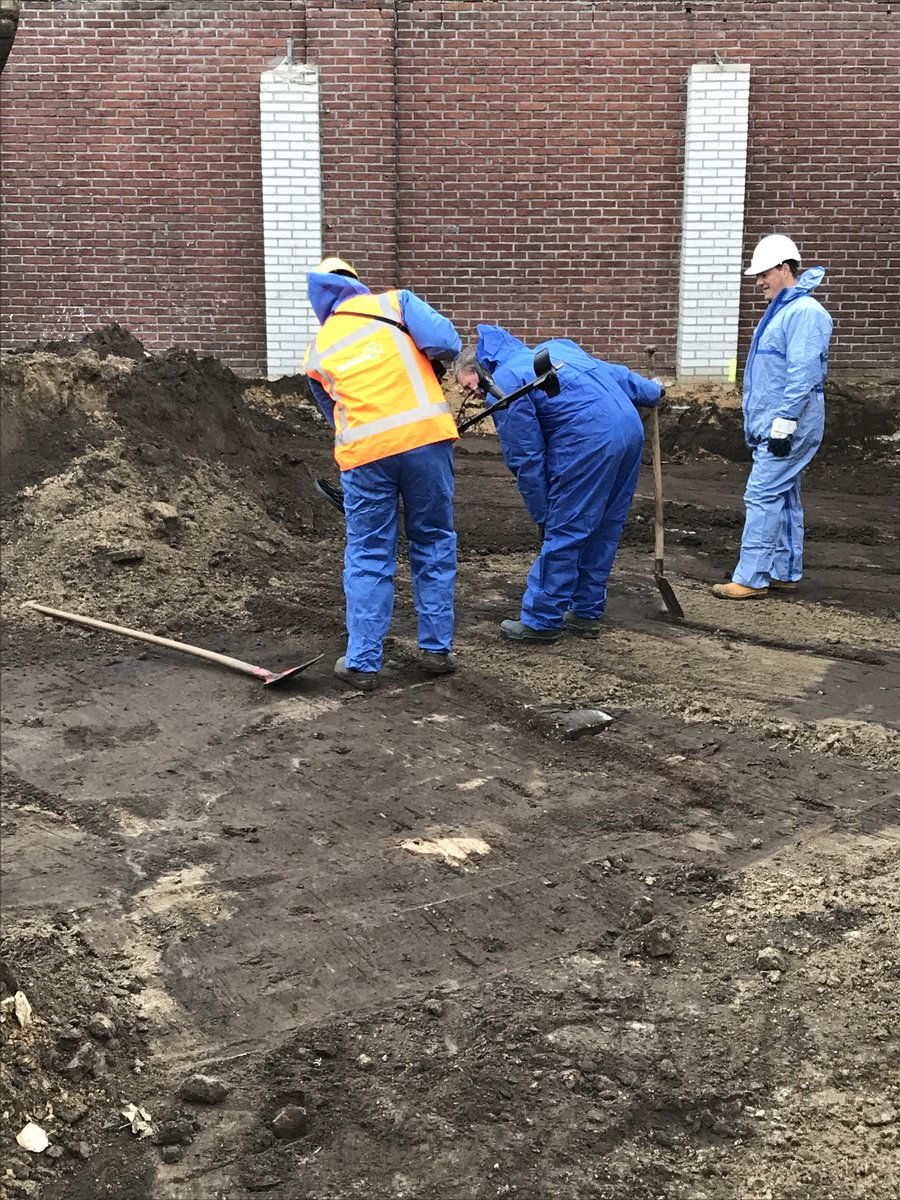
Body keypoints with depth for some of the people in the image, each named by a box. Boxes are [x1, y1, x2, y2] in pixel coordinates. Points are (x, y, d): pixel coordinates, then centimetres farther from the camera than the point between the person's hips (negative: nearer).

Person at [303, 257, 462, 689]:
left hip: (364, 452, 1)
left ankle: (362, 662, 12)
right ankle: (436, 649, 20)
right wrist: (422, 360, 16)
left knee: (368, 558, 11)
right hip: (426, 437, -1)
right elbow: (445, 342, -4)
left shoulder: (317, 352, 18)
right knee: (433, 545, 14)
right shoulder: (394, 302, 10)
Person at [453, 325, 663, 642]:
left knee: (563, 534, 0)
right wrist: (651, 391, 44)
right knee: (603, 531, 16)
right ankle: (586, 614, 26)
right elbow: (613, 372, 28)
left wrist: (542, 516, 5)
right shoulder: (553, 347, 23)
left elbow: (526, 458, -2)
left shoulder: (503, 385, -1)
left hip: (589, 442, -9)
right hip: (631, 426, 9)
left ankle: (540, 621, 7)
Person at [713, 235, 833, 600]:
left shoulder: (804, 313, -16)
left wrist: (784, 424, -23)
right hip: (770, 427, 10)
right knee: (784, 497, 14)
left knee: (763, 496, -10)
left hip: (788, 428, -10)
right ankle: (785, 572, 22)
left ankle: (750, 578, -6)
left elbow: (802, 376, -22)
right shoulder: (781, 310, 17)